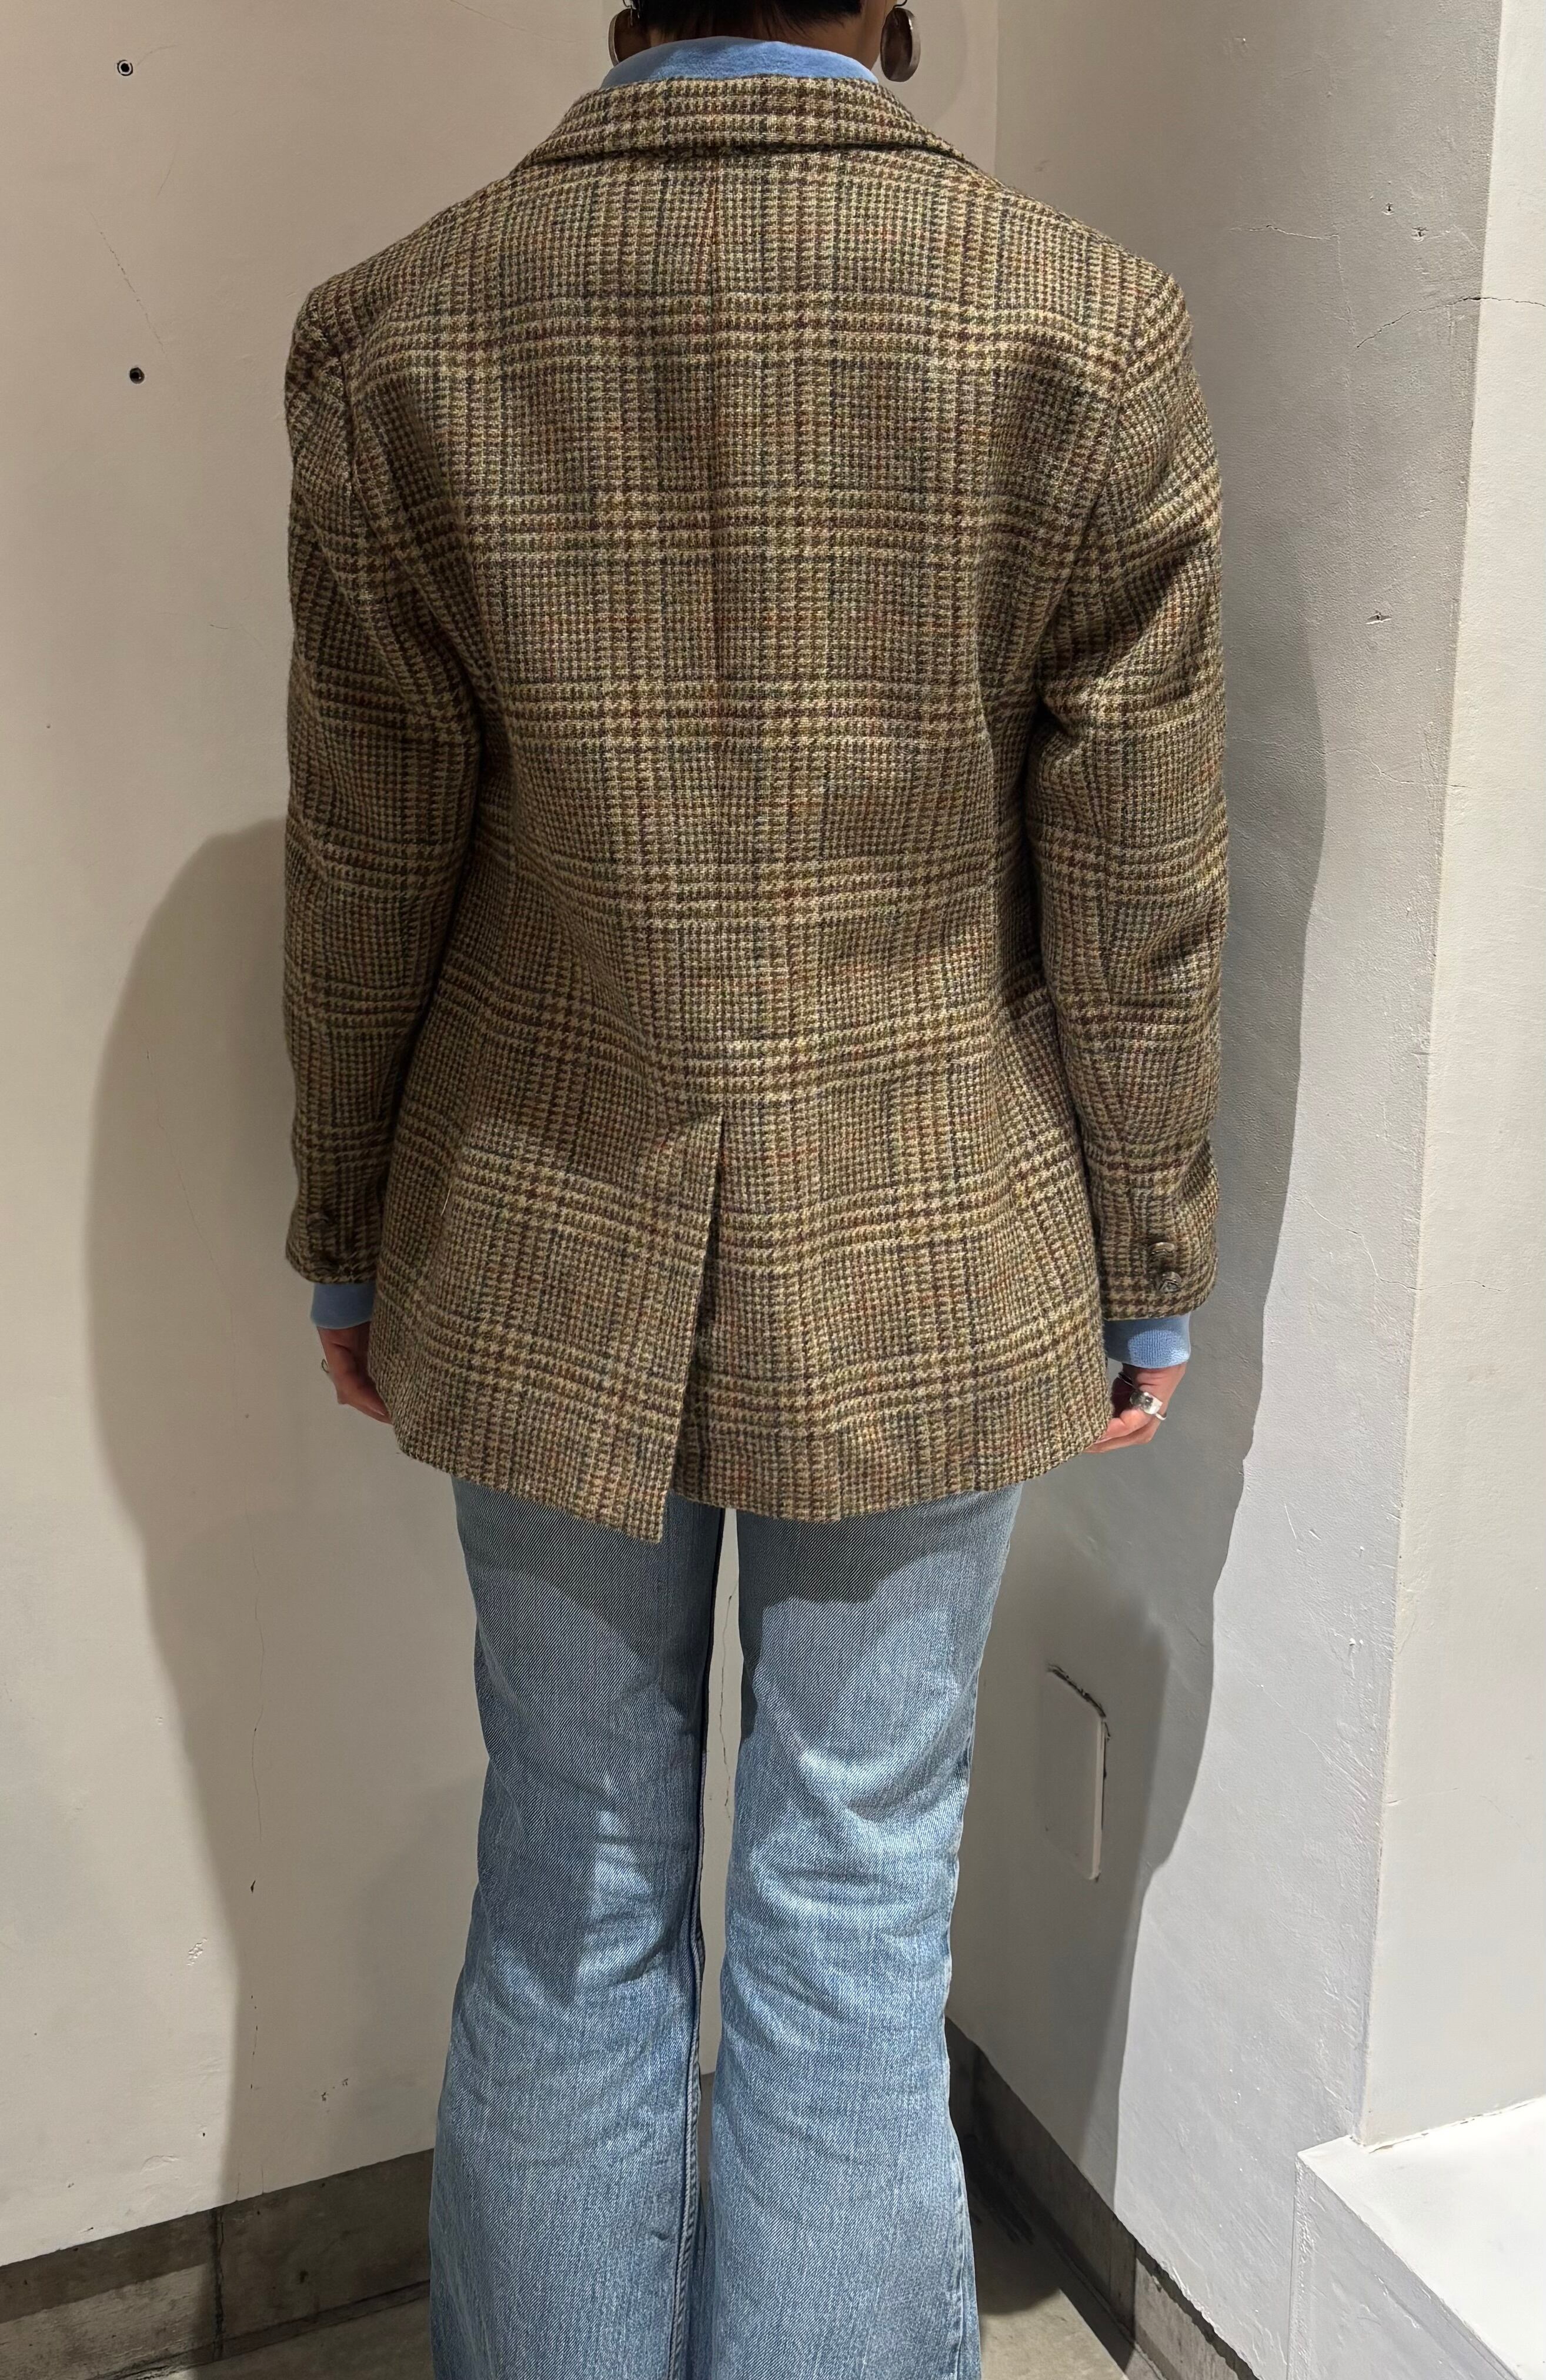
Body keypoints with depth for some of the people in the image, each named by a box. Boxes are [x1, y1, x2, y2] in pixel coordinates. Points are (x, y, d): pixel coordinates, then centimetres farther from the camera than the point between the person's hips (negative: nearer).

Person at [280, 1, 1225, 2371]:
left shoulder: (396, 331, -6)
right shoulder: (1093, 327, -8)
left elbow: (363, 875, -1)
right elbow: (1140, 893, -5)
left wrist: (353, 1243, 12)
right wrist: (1149, 1269, 7)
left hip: (545, 1256, 2)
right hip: (925, 1279, -1)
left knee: (569, 1912, 19)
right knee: (857, 1934, 14)